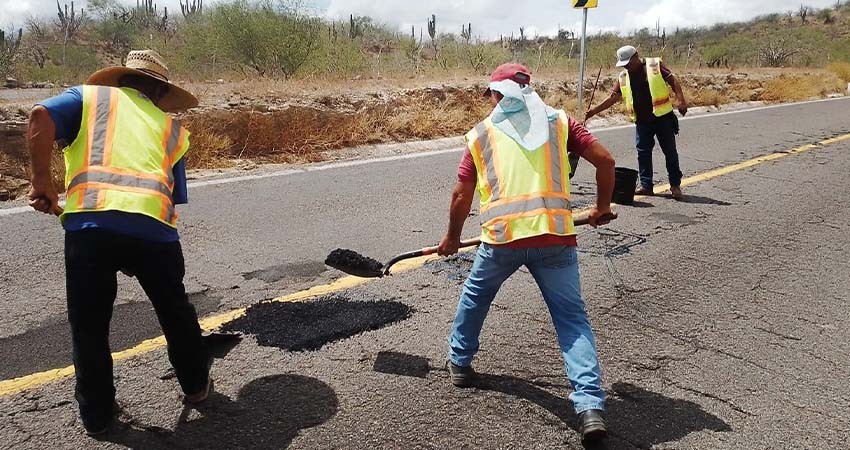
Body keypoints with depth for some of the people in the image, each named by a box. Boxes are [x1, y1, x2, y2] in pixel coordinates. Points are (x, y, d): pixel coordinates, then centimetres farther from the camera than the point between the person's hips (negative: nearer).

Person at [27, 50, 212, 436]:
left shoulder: (90, 95, 21)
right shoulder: (170, 126, 25)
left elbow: (41, 117, -1)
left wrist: (42, 180, 5)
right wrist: (137, 255, 25)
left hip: (89, 222, -1)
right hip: (154, 226, 2)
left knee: (89, 324, 17)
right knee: (175, 311, 24)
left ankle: (97, 413, 30)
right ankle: (196, 384, 41)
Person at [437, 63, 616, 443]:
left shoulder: (481, 134, 13)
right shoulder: (558, 121, 13)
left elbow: (461, 195, 15)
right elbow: (605, 160, 6)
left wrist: (452, 237, 30)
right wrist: (603, 207, 21)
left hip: (502, 236, 0)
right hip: (556, 235, 0)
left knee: (474, 295, 26)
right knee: (572, 316, 8)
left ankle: (459, 362, 42)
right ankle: (590, 405, 0)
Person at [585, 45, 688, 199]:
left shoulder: (655, 65, -5)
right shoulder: (624, 77, 8)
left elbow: (673, 81, -6)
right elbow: (613, 97, 7)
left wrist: (681, 100, -17)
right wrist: (594, 111, -3)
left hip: (662, 117, -4)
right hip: (642, 121, 4)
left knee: (670, 151, 2)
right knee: (643, 152, 4)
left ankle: (675, 185, 12)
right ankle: (646, 185, 13)